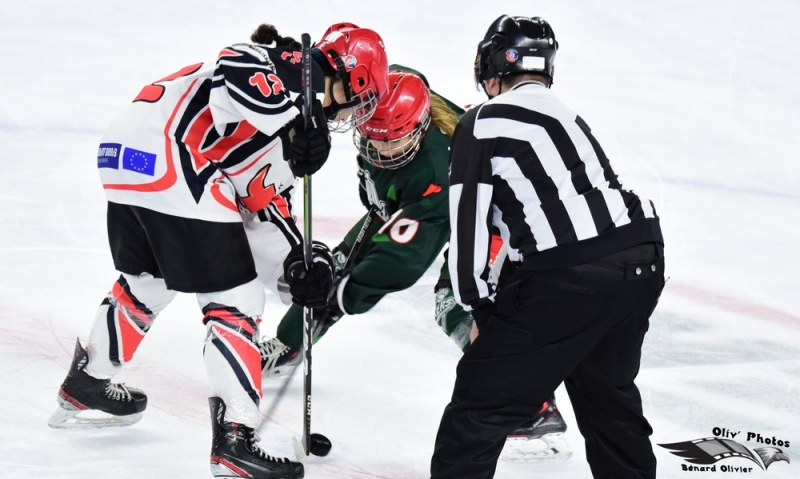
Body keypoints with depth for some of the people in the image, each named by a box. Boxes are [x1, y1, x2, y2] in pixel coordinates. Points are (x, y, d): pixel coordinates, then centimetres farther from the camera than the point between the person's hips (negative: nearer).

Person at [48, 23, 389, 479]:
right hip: (175, 170, -10)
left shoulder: (299, 101, 24)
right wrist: (297, 121, -23)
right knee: (234, 300, -3)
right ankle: (236, 438, -5)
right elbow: (233, 78, -25)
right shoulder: (294, 65, -3)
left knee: (147, 280, 30)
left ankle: (85, 387, 48)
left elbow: (264, 200, 23)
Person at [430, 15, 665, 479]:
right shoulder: (568, 118, 27)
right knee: (606, 389, 31)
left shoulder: (482, 122, 3)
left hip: (571, 282, -8)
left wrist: (480, 304, 11)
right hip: (644, 266, 8)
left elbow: (468, 220, 0)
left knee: (483, 401, 0)